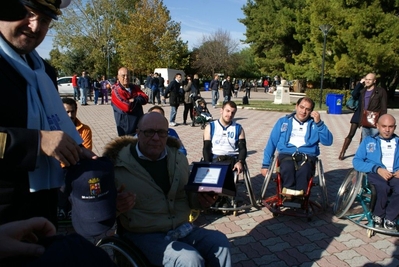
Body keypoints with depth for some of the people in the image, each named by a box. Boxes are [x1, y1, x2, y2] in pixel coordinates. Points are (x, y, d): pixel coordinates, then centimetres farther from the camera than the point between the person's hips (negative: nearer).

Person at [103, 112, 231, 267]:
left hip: (181, 229, 5)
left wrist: (201, 199, -6)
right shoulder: (118, 164, -9)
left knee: (220, 242, -10)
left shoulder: (179, 159, 7)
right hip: (143, 235, -5)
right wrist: (115, 206, -30)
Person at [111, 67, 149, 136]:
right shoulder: (116, 91, -10)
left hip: (140, 125, 6)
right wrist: (137, 100, -6)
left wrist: (133, 100, -16)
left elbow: (145, 99, -3)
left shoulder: (135, 88, 11)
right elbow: (127, 107, -22)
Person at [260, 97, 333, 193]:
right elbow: (272, 142, 13)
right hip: (286, 154, 0)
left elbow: (328, 141, 6)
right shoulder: (283, 121, 17)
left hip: (307, 156, 0)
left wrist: (319, 123, -4)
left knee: (304, 171, -35)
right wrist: (265, 164, 6)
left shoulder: (315, 124, 19)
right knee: (288, 168, -35)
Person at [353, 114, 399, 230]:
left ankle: (389, 218, -12)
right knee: (383, 187, -35)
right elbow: (356, 162, 4)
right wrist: (377, 168, -11)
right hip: (375, 174, -2)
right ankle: (378, 215, -9)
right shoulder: (368, 141, 16)